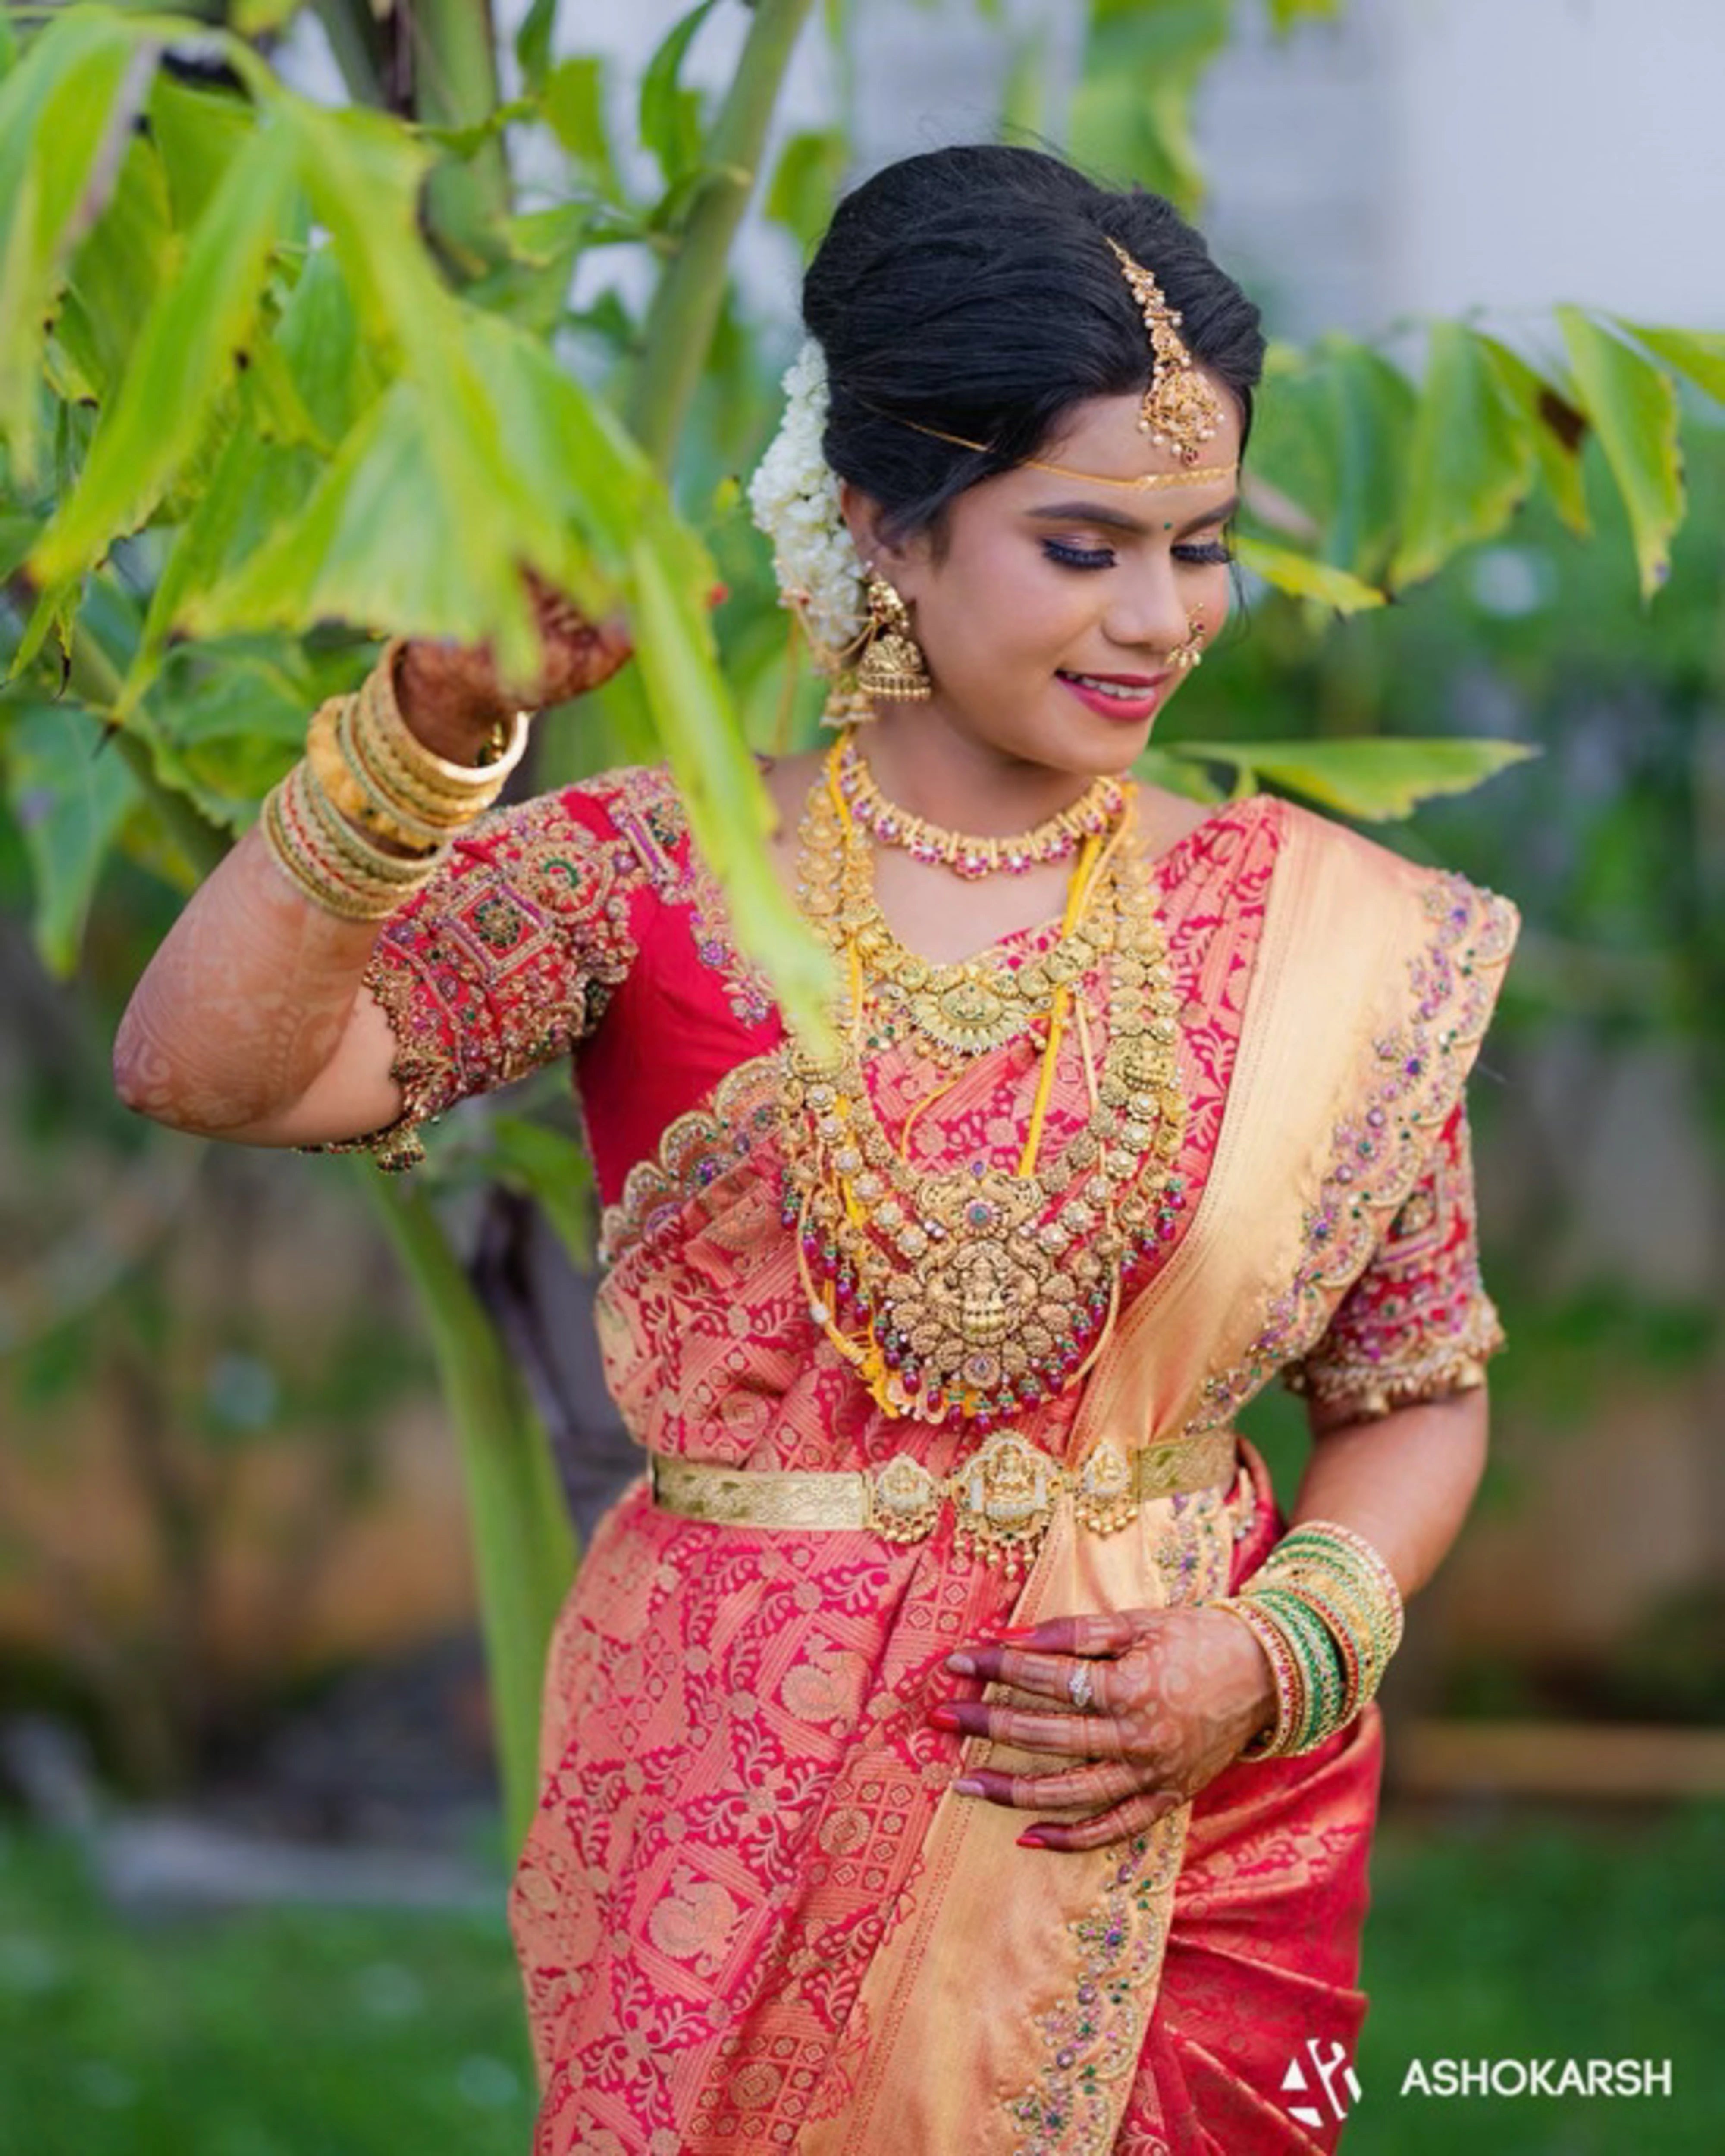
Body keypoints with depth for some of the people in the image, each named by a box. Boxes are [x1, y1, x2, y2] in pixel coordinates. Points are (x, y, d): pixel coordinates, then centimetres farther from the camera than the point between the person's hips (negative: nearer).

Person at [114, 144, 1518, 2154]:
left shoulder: (1327, 935, 0)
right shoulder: (653, 878, -6)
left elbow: (1415, 1386, 8)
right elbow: (205, 1068, -19)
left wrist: (1278, 1654, -11)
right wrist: (436, 716, -32)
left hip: (1187, 1821, 2)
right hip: (738, 1828, -1)